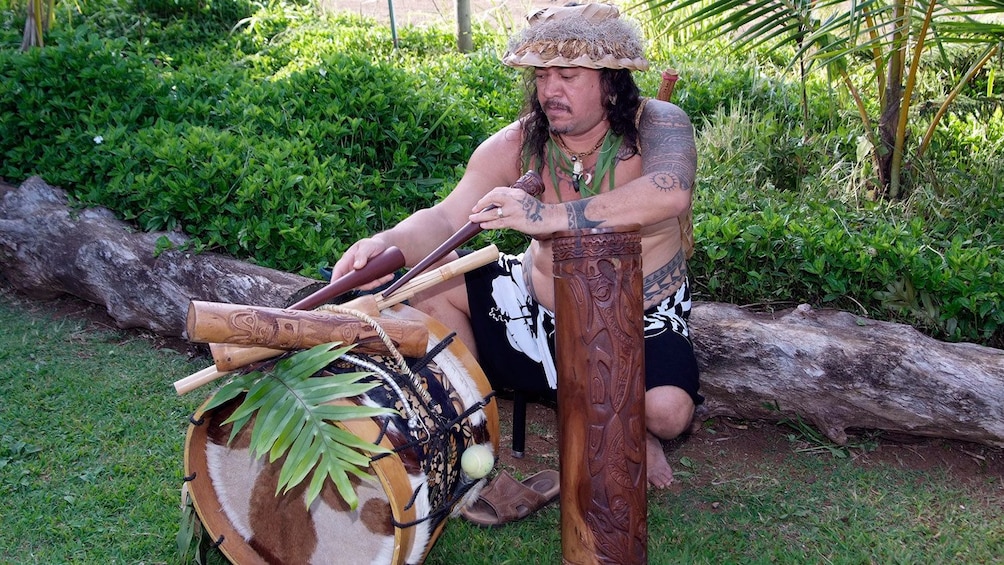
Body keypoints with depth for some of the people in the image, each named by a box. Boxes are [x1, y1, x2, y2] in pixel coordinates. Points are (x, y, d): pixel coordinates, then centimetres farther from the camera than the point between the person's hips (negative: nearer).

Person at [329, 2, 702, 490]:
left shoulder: (656, 125, -19)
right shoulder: (517, 145, -11)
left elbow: (670, 193, -41)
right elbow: (447, 217, -21)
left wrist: (550, 216, -49)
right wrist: (387, 243, -43)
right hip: (539, 305, 3)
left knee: (668, 410, -31)